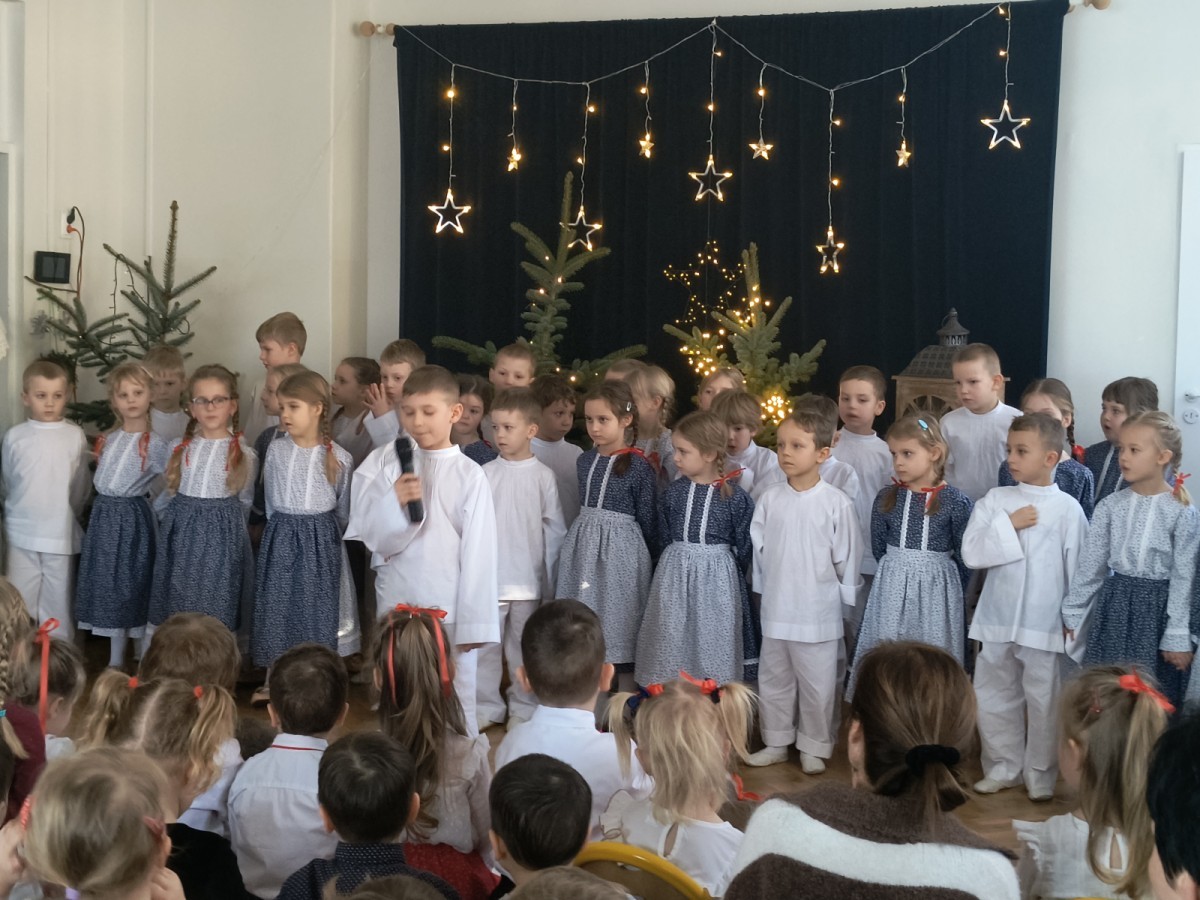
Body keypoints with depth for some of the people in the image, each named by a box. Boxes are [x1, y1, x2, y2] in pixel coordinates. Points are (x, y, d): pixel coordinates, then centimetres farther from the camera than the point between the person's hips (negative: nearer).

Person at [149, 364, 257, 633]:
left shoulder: (243, 454, -2)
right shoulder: (179, 448, 4)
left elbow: (244, 501, 8)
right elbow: (169, 492, 14)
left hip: (220, 536, -2)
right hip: (182, 533, 2)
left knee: (215, 616, 0)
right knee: (177, 616, 5)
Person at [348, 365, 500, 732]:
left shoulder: (469, 475, -5)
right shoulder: (387, 463, 1)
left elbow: (478, 553, -5)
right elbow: (368, 536, 0)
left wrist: (474, 623, -7)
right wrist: (395, 503, -18)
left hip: (449, 607, -2)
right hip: (396, 604, 3)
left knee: (456, 705, 3)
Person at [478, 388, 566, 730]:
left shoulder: (543, 476, -3)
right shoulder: (485, 474, -1)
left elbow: (555, 529, 0)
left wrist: (550, 577, 0)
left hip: (528, 577, -1)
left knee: (524, 645, 10)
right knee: (484, 643, 4)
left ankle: (524, 708, 21)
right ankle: (486, 707, 16)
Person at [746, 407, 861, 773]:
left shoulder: (836, 503, -12)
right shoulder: (770, 499, -2)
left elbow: (846, 557, -5)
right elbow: (758, 548, 6)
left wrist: (846, 599, -1)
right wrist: (762, 589, 8)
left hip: (818, 610, -4)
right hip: (776, 607, 4)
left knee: (817, 684, 6)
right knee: (773, 679, 15)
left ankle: (815, 747, 22)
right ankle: (777, 742, 30)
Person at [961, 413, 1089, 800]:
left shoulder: (1067, 508, -6)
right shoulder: (995, 500, 1)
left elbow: (1078, 568, -2)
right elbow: (971, 552, -6)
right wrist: (1009, 524, -14)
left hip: (1044, 624, -3)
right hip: (997, 621, 3)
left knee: (1043, 699, 6)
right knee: (994, 696, 12)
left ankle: (1040, 773, 22)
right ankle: (1003, 766, 28)